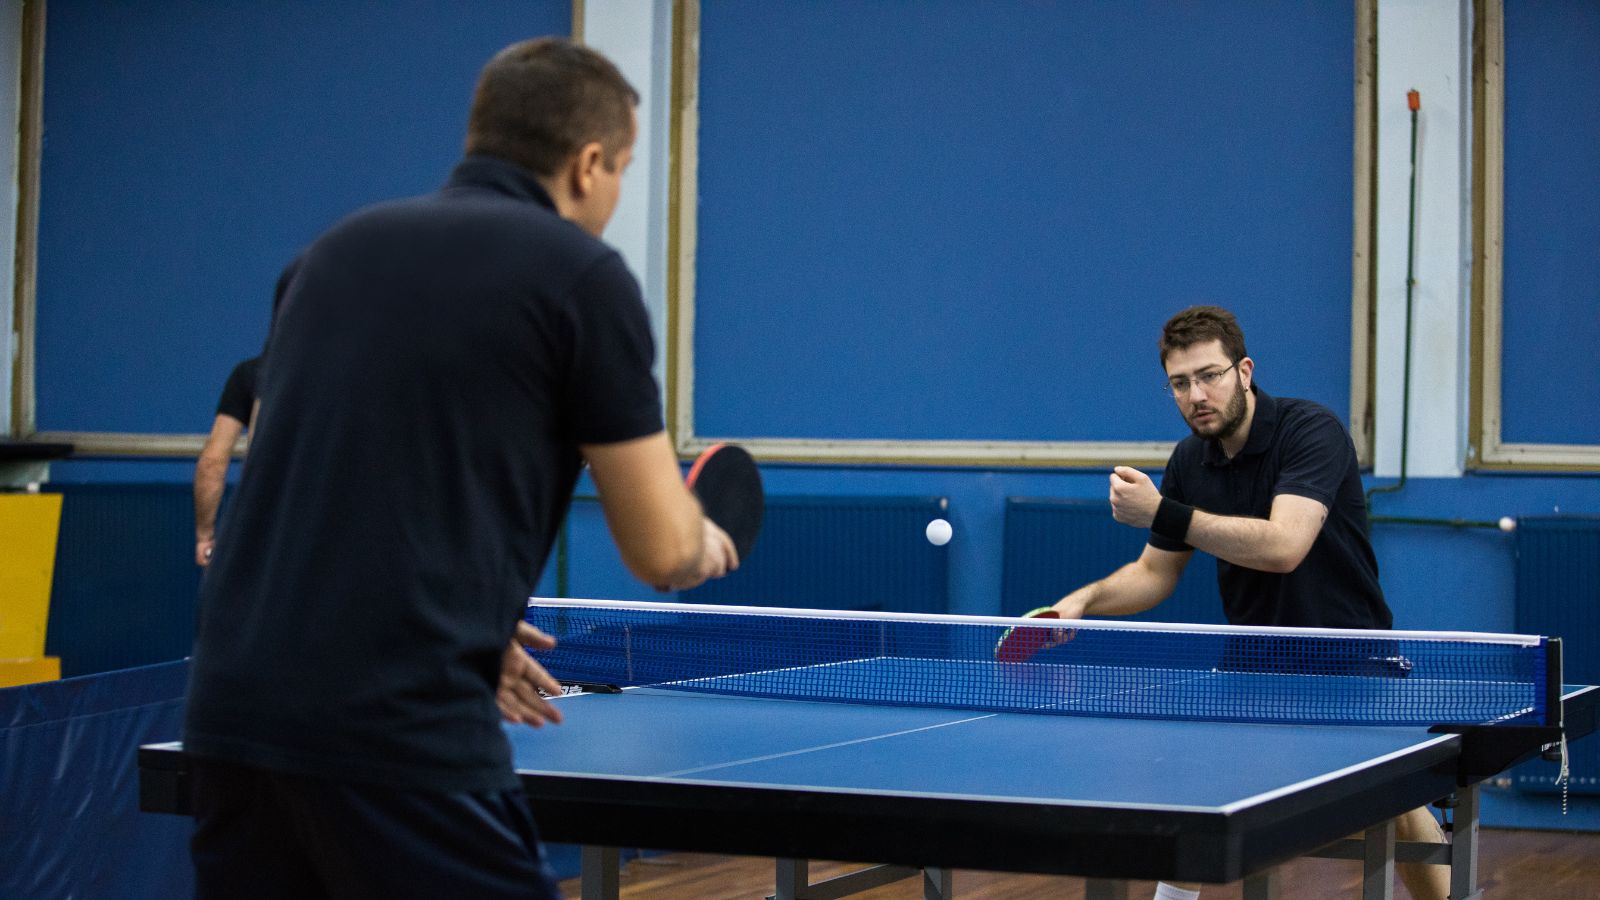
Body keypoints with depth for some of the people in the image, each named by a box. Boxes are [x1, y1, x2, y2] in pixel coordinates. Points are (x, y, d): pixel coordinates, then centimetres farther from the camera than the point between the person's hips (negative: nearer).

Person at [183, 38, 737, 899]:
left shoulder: (333, 250, 16)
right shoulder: (580, 273, 0)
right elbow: (662, 550, 2)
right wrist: (704, 544, 25)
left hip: (231, 707, 6)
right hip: (402, 733, -6)